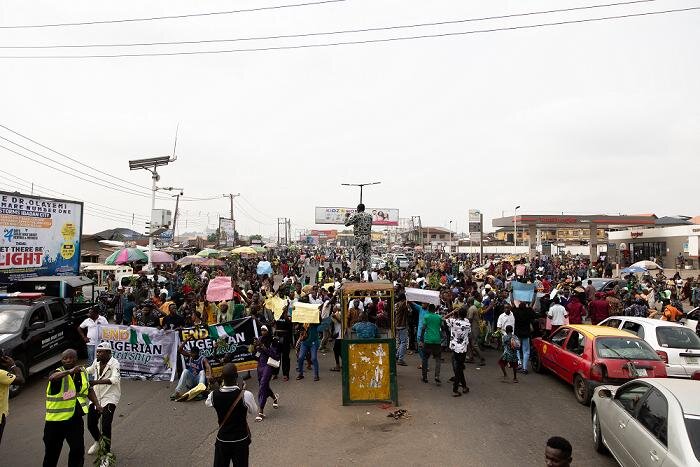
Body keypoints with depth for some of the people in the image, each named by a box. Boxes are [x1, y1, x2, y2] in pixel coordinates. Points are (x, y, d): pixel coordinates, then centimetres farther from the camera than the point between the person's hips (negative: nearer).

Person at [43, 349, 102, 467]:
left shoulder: (82, 372, 4)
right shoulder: (59, 373, -13)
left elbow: (88, 390, 16)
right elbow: (52, 378, -39)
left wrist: (97, 404, 5)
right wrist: (70, 371, -55)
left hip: (75, 419, 4)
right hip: (56, 419, -3)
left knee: (78, 449, 7)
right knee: (52, 450, 12)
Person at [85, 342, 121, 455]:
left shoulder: (114, 363, -16)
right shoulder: (97, 362, 6)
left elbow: (114, 379, -31)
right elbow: (91, 369, 30)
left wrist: (96, 382, -39)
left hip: (109, 397, -7)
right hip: (96, 397, 7)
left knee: (106, 426, -13)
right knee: (91, 424, 12)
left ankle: (107, 451, 2)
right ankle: (97, 441, 42)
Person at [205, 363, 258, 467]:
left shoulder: (214, 395, -15)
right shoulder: (246, 395, -24)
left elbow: (207, 403, 10)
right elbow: (254, 411, -4)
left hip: (222, 440, 2)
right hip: (241, 440, -2)